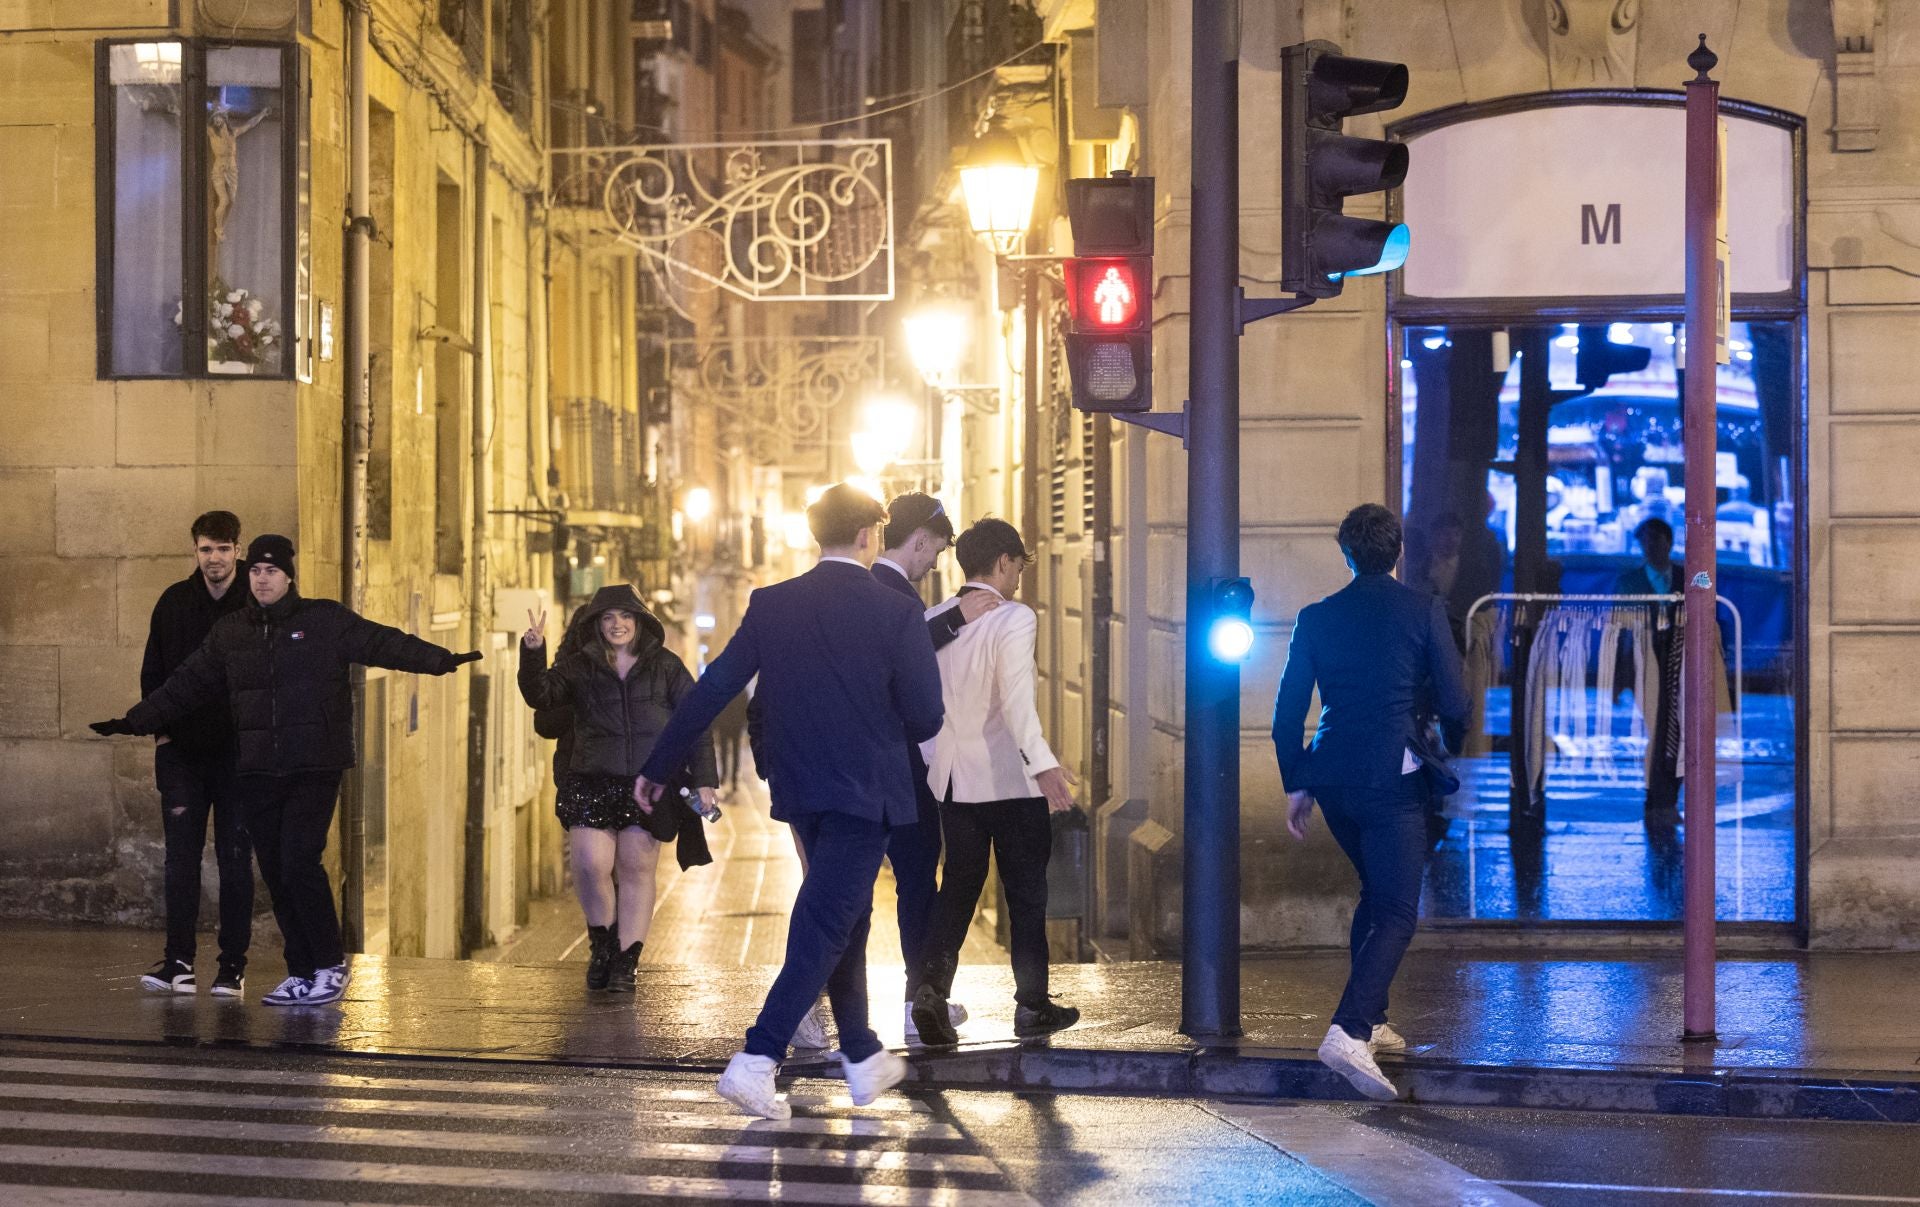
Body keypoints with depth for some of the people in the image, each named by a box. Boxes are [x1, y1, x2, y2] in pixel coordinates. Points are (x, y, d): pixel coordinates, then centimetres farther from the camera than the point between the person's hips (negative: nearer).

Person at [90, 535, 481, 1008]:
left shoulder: (326, 621, -1)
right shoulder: (230, 632, 12)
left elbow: (383, 643, -11)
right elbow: (186, 685, 17)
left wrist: (439, 660, -25)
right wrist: (134, 721, 13)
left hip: (314, 768, -5)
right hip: (257, 771, 5)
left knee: (299, 862, -14)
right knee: (275, 872, 5)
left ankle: (331, 967, 1)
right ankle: (301, 973, 16)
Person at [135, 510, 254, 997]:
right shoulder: (174, 603, 5)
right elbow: (152, 673, 11)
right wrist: (161, 733, 3)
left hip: (238, 751, -2)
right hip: (182, 750, 2)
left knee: (235, 860, 2)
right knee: (181, 856, -2)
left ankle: (233, 966, 7)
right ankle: (178, 962, 0)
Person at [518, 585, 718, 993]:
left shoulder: (665, 666, 8)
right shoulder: (579, 667, 9)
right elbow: (540, 696, -6)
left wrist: (704, 780, 0)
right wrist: (532, 654, -23)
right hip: (593, 783, 0)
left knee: (636, 868, 0)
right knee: (591, 865, -12)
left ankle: (625, 963, 8)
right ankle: (602, 944, 13)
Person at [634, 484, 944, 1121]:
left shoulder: (771, 606, 1)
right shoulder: (897, 613, -10)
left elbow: (711, 690, 2)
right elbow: (925, 716, -8)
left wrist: (659, 767, 9)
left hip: (799, 792, 5)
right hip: (865, 793, -5)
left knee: (845, 920, 20)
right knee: (823, 929, -5)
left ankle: (863, 1059, 29)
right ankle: (756, 1061, -16)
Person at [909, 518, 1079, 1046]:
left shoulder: (933, 620, 6)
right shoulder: (1013, 618, -13)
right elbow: (1016, 698, -25)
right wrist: (1042, 764, -32)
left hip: (952, 778, 5)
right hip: (1010, 777, -5)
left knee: (959, 883, 11)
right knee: (1025, 889, 7)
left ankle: (931, 983, -9)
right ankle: (1031, 1003, 14)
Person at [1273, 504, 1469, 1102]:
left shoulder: (1316, 617, 7)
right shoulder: (1423, 610, -3)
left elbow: (1288, 711, 7)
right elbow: (1454, 703, -3)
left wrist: (1295, 785, 16)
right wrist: (1452, 748, 18)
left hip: (1332, 779, 5)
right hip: (1393, 778, -5)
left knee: (1375, 891, 25)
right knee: (1397, 912, -4)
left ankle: (1369, 1018, 27)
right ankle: (1350, 1031, -22)